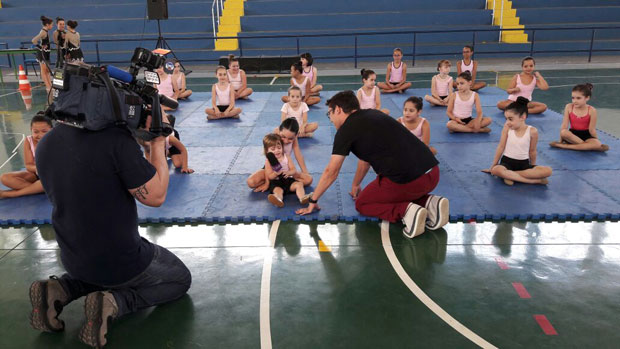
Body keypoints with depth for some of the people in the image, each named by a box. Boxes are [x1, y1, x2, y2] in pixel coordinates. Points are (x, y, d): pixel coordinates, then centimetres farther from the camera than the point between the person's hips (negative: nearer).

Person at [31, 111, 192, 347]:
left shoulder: (45, 144, -4)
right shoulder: (116, 138, -27)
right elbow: (155, 196, -21)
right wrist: (158, 143, -10)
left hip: (75, 260, 7)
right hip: (121, 260, -7)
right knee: (181, 279, 19)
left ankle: (58, 291, 10)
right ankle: (113, 302, -5)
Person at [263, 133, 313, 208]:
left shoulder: (286, 157, 6)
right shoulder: (268, 161, -1)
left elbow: (294, 170, 0)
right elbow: (270, 176, -7)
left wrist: (288, 172, -23)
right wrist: (276, 173, -29)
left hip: (288, 179, 4)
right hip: (276, 182, -3)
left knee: (299, 184, -21)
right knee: (277, 190, -34)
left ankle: (302, 198, -46)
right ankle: (278, 200, -66)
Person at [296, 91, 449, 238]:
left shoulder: (346, 130, -1)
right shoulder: (372, 114, 21)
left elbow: (331, 172, 4)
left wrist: (313, 201, 17)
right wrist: (355, 185, 45)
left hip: (408, 179, -7)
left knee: (362, 204, 17)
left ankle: (406, 210, -8)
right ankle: (429, 203, 8)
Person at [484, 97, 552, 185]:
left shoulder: (532, 131, -9)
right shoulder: (507, 128, -8)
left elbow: (532, 151, 3)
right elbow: (501, 147, -1)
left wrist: (532, 170, 13)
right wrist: (493, 166, 3)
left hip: (524, 164, 1)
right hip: (507, 162, -1)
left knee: (547, 171, -24)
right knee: (496, 170, -36)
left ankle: (510, 175, -23)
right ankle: (534, 180, -30)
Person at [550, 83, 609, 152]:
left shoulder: (591, 110, -14)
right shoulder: (569, 107, -10)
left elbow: (591, 129, -9)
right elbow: (564, 126, -9)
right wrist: (561, 140, -10)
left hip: (586, 135, -1)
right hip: (573, 134, 1)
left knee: (598, 144, -31)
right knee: (563, 132, -33)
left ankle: (565, 146, -30)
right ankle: (586, 146, -22)